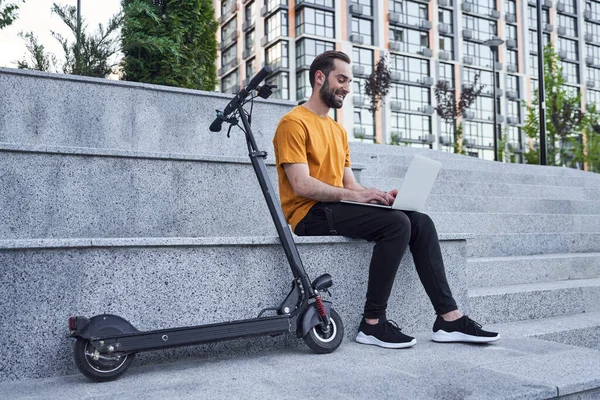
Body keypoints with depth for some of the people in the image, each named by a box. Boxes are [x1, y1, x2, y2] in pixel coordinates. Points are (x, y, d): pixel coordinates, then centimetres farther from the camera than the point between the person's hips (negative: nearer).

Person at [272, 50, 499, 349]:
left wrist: (382, 196, -3)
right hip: (309, 215, -8)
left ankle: (448, 318, -8)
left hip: (336, 208, 8)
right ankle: (372, 323, -18)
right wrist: (356, 195, -21)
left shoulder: (338, 130, 22)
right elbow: (302, 185, -16)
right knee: (396, 223, -26)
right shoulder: (294, 123, -4)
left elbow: (350, 184, 16)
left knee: (420, 222, -8)